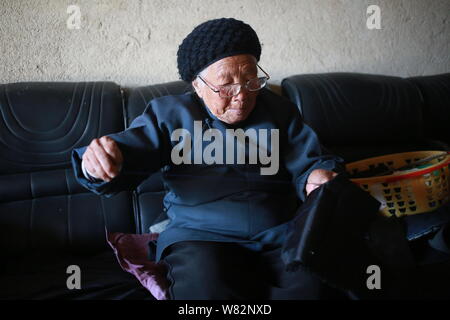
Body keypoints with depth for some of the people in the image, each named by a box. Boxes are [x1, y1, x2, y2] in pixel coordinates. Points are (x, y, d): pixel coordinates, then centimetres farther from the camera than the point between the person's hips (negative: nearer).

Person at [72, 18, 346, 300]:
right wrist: (98, 161, -28)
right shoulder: (170, 114, 7)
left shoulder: (279, 110, 13)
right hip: (201, 236, -1)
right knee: (205, 285, -33)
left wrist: (318, 176, -16)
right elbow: (129, 153, -3)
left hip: (280, 234, 2)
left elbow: (308, 163, 10)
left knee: (313, 282, -27)